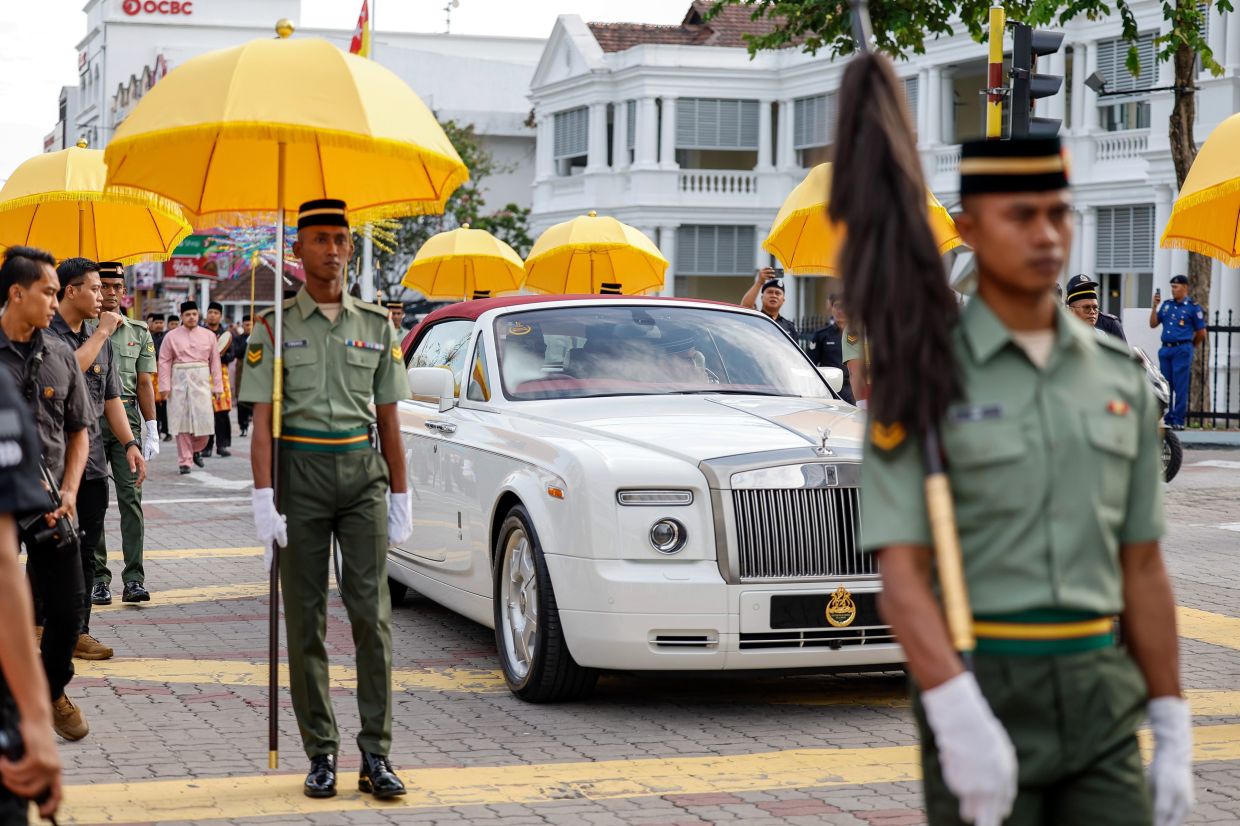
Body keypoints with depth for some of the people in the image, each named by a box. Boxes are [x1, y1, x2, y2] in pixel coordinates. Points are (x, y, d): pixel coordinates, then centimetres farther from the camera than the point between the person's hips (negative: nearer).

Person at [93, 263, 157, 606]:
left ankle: (134, 579, -4)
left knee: (131, 498, -4)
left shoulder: (139, 332, 12)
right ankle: (98, 578, 6)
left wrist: (152, 430, 7)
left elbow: (145, 384, 11)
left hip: (127, 418, 1)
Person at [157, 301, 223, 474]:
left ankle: (196, 450, 25)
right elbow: (164, 361, 2)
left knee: (204, 419, -4)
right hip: (179, 381, -1)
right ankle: (184, 461, 9)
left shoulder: (209, 335, 9)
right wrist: (164, 386, -6)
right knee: (182, 422, 1)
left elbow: (215, 362, 9)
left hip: (201, 381, 1)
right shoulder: (172, 336, 4)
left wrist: (217, 386, 5)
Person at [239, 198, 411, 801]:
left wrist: (400, 497, 9)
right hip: (300, 473, -1)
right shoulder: (275, 327, 3)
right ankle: (321, 754, 10)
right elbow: (261, 420, -3)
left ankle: (375, 755, -1)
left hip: (363, 472, 1)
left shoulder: (376, 324, 10)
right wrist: (263, 498, -12)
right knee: (305, 620, 2)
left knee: (372, 614, -5)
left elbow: (388, 419, 13)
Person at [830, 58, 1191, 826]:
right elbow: (902, 575, -14)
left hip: (1097, 700, 5)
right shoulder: (919, 380, -8)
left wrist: (1174, 730, 7)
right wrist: (959, 723, -28)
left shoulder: (1119, 378, 7)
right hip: (977, 697, -4)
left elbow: (1142, 569, 10)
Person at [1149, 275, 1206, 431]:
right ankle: (1167, 419, 14)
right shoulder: (1166, 305, 14)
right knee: (1165, 386, 7)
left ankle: (1179, 421, -5)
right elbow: (1153, 324, 11)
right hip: (1165, 349, 6)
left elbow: (1201, 332, 3)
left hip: (1182, 350, -6)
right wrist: (1155, 306, 0)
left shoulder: (1193, 307, -1)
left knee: (1180, 387, -6)